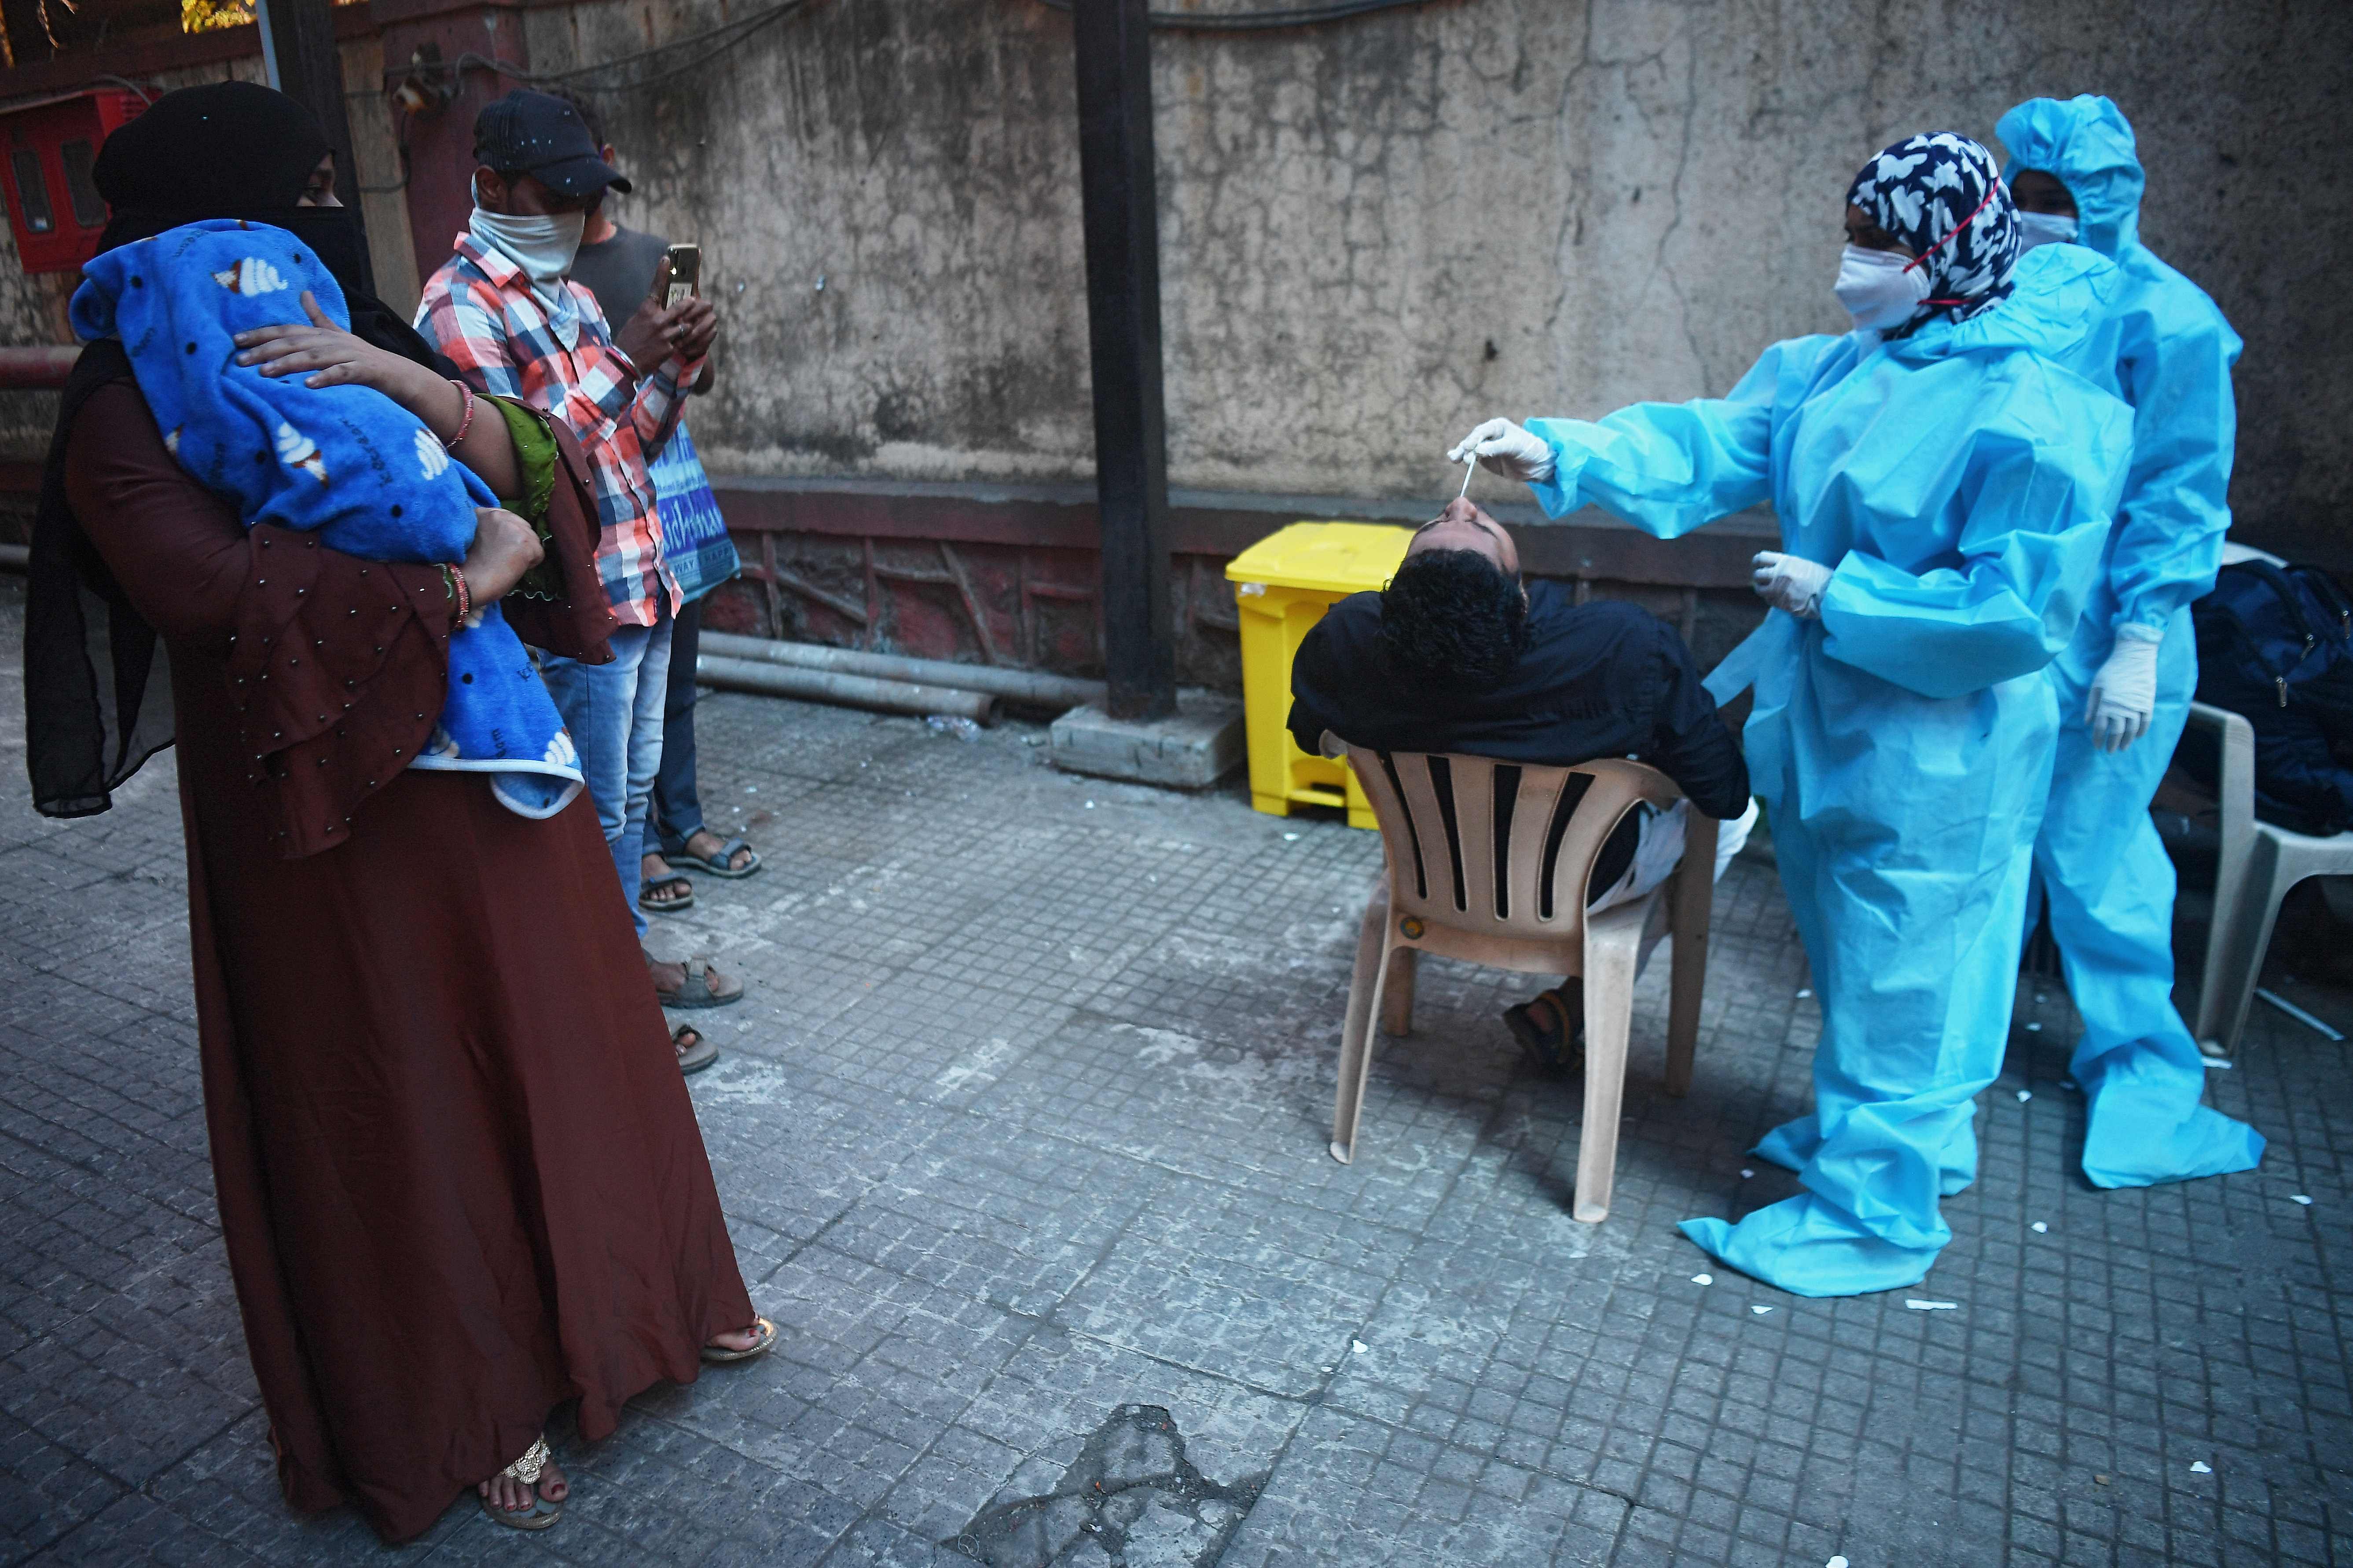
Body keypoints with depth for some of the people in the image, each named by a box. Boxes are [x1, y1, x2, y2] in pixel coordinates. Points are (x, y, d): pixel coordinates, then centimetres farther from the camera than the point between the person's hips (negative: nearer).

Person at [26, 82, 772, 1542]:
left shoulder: (366, 344, 7)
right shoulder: (130, 418, -11)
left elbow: (520, 472, -4)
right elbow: (237, 599, -26)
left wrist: (401, 377, -21)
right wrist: (475, 572, -17)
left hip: (487, 771, 6)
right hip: (342, 810, -6)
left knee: (566, 1036, 16)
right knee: (398, 1095, 8)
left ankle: (641, 1290, 38)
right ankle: (475, 1399, 28)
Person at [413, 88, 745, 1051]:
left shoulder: (564, 291, 15)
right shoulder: (459, 305, -12)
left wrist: (678, 366, 1)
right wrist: (622, 360, -23)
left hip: (640, 584, 9)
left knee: (632, 790, 18)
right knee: (594, 813, 0)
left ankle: (627, 956, 33)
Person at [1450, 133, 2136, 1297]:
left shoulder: (2036, 418, -22)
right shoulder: (1847, 370, 3)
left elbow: (2020, 608, -25)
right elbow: (1711, 442, 1)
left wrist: (1837, 597, -22)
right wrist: (1558, 455, -10)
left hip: (1932, 755, -9)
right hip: (1831, 720, 9)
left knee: (1896, 975, 4)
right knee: (1856, 952, 23)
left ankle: (1873, 1213, 22)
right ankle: (1918, 1136, 46)